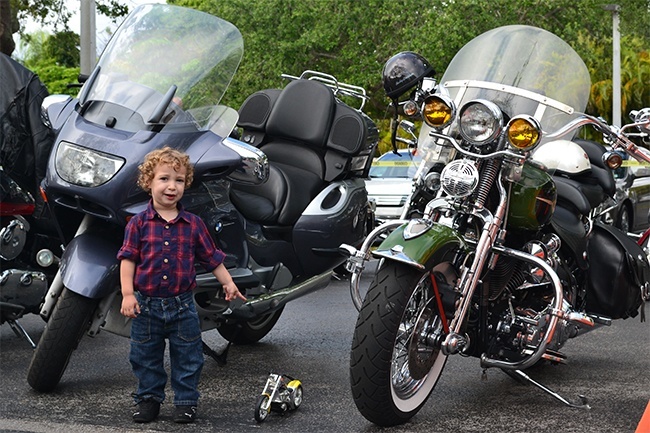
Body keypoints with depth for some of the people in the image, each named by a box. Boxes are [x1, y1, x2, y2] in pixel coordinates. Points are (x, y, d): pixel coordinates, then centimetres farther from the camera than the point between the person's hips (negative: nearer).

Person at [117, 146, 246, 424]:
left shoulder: (193, 224, 1)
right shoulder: (139, 223, -5)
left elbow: (211, 257, 8)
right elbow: (128, 259, -6)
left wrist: (228, 283, 3)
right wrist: (127, 294, -13)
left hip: (182, 304, 1)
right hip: (146, 304, -1)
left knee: (187, 357, 7)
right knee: (146, 357, 11)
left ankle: (186, 401, 21)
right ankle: (149, 399, 26)